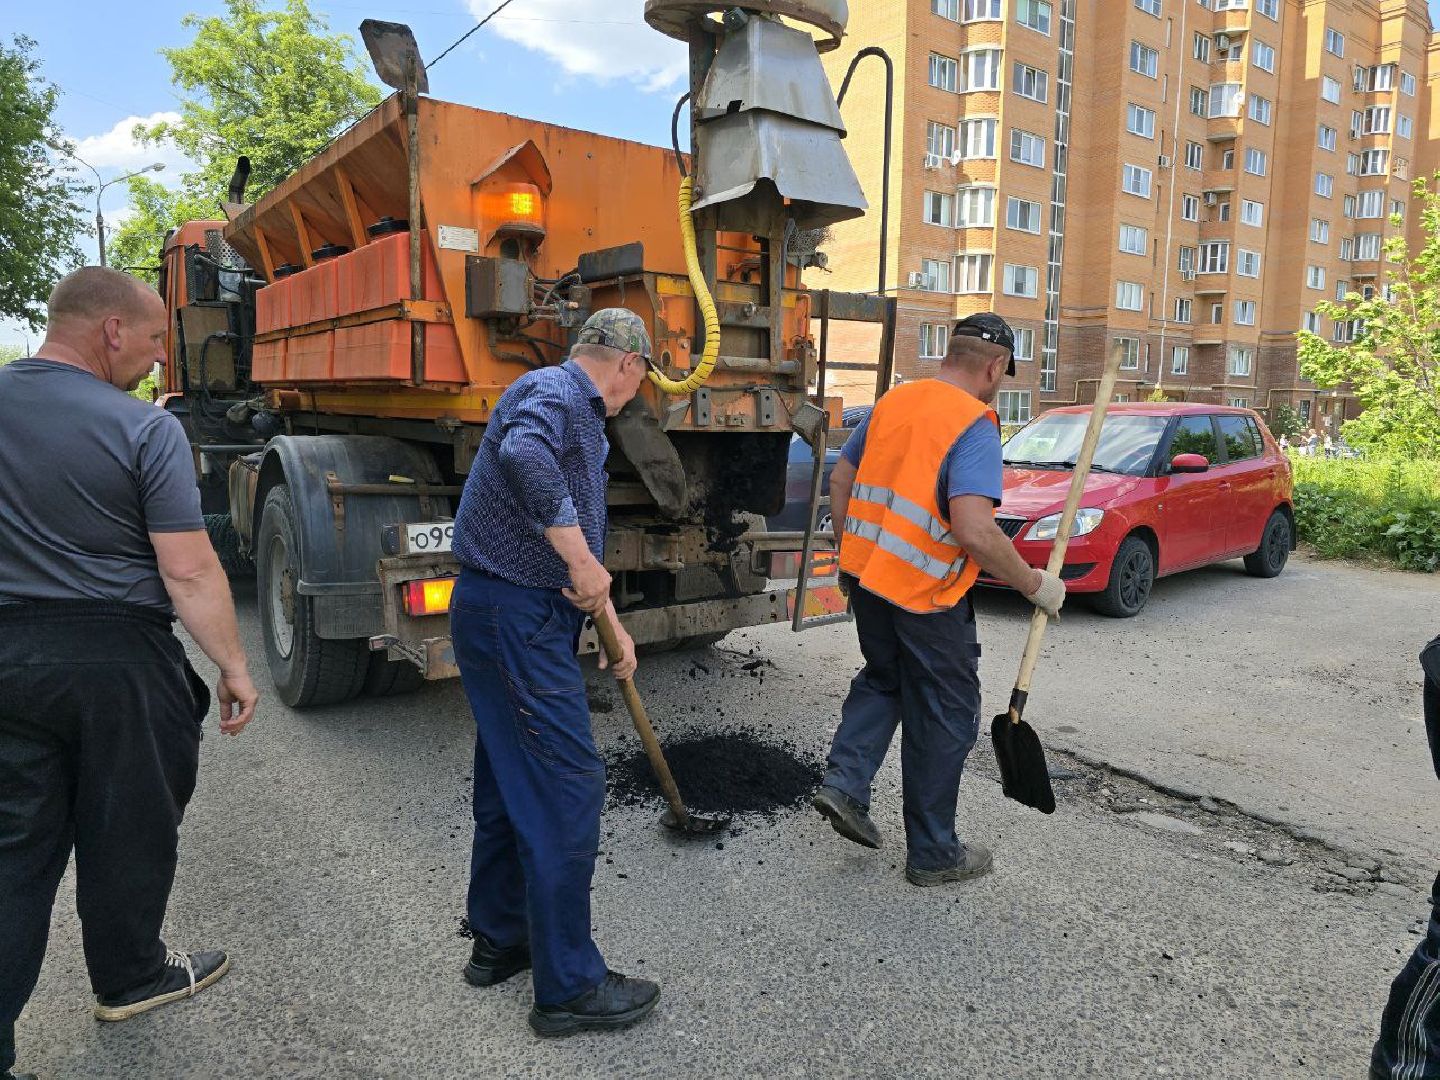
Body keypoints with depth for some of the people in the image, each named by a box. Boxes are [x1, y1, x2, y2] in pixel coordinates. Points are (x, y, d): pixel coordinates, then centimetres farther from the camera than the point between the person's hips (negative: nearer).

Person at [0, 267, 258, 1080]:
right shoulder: (146, 430, -15)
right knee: (126, 832, 15)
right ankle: (130, 977, 36)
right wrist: (235, 668, -8)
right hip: (118, 659, -4)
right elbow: (189, 571, -17)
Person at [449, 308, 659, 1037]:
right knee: (566, 789, -5)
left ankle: (499, 941, 34)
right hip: (515, 617, -11)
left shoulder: (584, 423, 19)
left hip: (524, 620, 11)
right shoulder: (552, 391, -12)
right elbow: (523, 456, -36)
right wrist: (580, 560, -30)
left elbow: (584, 544, 26)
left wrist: (612, 622, 28)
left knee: (510, 784, 18)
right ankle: (568, 987, 7)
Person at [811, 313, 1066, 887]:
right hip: (926, 592, -6)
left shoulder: (893, 400, 6)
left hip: (864, 573, 7)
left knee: (884, 678, 29)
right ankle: (933, 853, 22)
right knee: (944, 717, 10)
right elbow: (973, 530, -27)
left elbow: (840, 479, 13)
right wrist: (1034, 584, -14)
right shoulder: (975, 425, -16)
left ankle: (845, 781, 16)